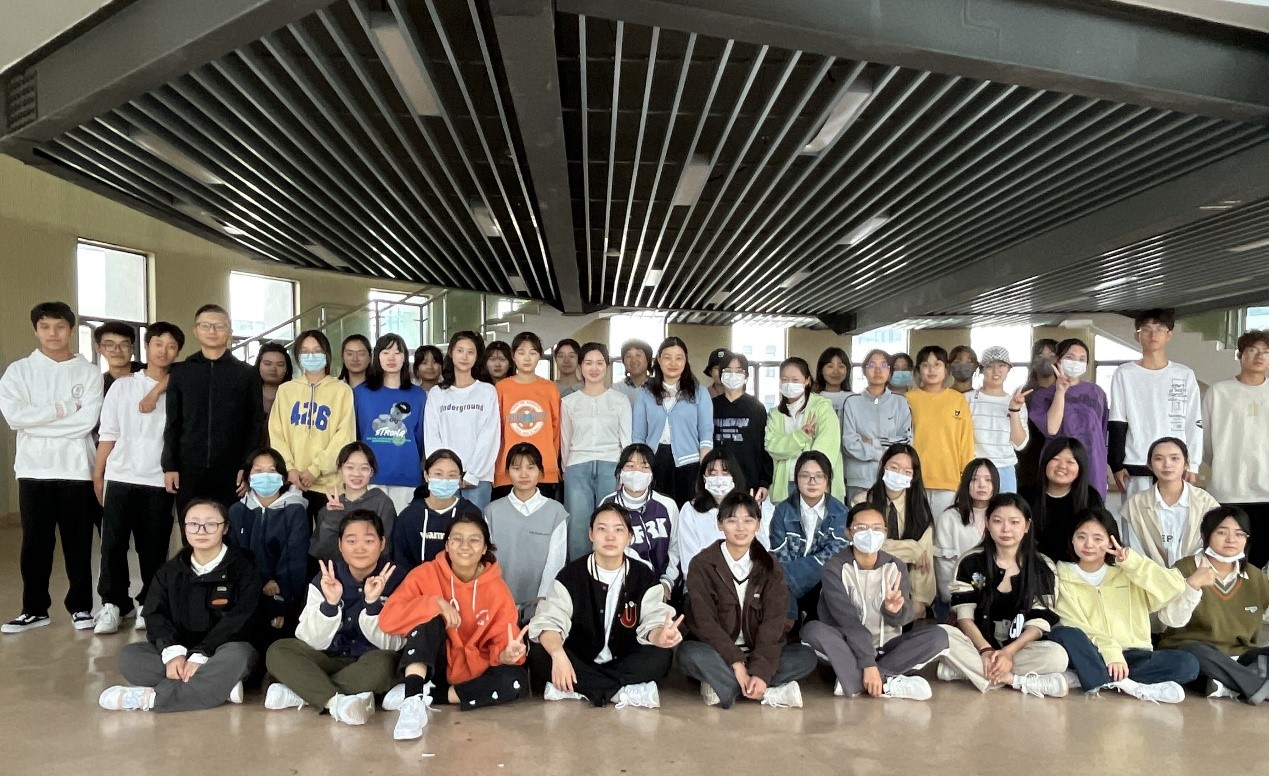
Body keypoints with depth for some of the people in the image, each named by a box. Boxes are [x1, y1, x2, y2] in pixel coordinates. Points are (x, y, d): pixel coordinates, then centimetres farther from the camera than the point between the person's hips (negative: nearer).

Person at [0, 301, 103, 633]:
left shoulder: (89, 372, 2)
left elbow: (88, 420, -10)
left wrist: (37, 420, -9)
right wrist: (64, 408, -11)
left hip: (77, 469, -1)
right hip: (34, 469, 1)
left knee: (79, 542, 5)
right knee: (35, 542, 7)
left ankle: (80, 605, 16)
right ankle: (34, 608, 19)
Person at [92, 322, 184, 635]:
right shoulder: (122, 386, 8)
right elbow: (108, 433, 7)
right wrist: (97, 473, 4)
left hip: (159, 480, -1)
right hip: (120, 476, 1)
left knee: (154, 547, 3)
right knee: (113, 543, 1)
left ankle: (149, 604, 14)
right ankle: (113, 604, 12)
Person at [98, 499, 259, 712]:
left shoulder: (242, 568, -4)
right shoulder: (170, 571, 9)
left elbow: (236, 620, -13)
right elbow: (155, 615, -2)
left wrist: (201, 656, -26)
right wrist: (172, 651, -21)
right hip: (179, 650, 4)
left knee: (237, 654, -37)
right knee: (129, 656, -21)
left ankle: (151, 697, -32)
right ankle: (221, 685, -28)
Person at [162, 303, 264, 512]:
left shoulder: (247, 374, 5)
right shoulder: (180, 372, 10)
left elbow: (255, 424, 2)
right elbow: (172, 423, 10)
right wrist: (169, 465, 2)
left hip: (231, 470, -1)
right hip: (189, 468, 2)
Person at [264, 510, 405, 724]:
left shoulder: (394, 580, -12)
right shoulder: (326, 579, -5)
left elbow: (391, 644, -15)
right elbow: (312, 641, -11)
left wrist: (373, 603, -29)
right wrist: (330, 604, -27)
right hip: (331, 660, 3)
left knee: (383, 664, -36)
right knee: (278, 651, -18)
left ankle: (300, 693, -21)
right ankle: (336, 702, -30)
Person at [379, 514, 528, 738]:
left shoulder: (497, 589, -7)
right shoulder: (427, 574, -10)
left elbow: (502, 642, -9)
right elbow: (387, 619, -19)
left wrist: (507, 654, -33)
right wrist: (435, 602, -30)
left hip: (472, 673, 1)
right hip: (433, 667, -1)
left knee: (517, 681, -27)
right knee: (430, 615, -25)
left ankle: (427, 696, -20)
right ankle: (413, 700, -37)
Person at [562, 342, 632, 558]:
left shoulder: (620, 400, 9)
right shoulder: (569, 402, 11)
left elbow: (627, 440, 7)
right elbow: (565, 442, 14)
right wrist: (567, 470, 11)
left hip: (611, 467, -1)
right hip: (578, 468, 1)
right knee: (579, 527, -3)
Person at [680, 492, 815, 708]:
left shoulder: (770, 567, 1)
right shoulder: (702, 565, -6)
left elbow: (773, 623, -9)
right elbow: (703, 621, -14)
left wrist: (761, 671, -24)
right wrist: (736, 663, -25)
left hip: (756, 655, 3)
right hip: (717, 654, -3)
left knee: (806, 656, -20)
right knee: (689, 653, -33)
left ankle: (724, 687, -23)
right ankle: (768, 694, -26)